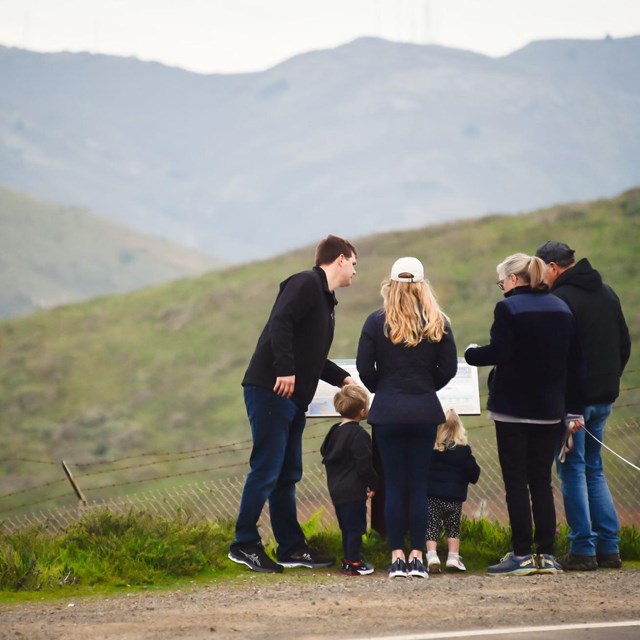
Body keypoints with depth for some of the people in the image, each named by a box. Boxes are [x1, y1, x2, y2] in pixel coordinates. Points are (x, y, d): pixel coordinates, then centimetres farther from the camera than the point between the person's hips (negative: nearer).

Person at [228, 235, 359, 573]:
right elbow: (280, 322, -21)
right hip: (269, 390, -10)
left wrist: (343, 378, 25)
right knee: (266, 469, -9)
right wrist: (285, 370, -27)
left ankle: (292, 548, 17)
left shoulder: (326, 302, 23)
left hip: (293, 398, 10)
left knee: (288, 474, 12)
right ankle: (244, 545, -4)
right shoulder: (305, 284, -6)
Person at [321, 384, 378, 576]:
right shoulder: (359, 435, -16)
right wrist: (373, 484, -4)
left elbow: (325, 454, 21)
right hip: (354, 491, -9)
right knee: (356, 526, -4)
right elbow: (365, 465, -18)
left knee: (346, 527, 17)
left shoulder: (334, 432, 12)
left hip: (336, 489, 9)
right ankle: (353, 563, -4)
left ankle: (347, 559, 24)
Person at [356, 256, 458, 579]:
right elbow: (449, 368, 2)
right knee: (419, 484, 5)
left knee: (393, 484, 3)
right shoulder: (437, 323, -1)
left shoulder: (377, 322, -5)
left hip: (388, 410, -1)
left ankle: (397, 557, 1)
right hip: (425, 411, 1)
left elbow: (364, 368, -4)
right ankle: (417, 557, 2)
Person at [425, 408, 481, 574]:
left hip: (431, 496, -1)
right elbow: (474, 473, -2)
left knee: (431, 527, 4)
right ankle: (453, 557, 5)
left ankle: (431, 556, -13)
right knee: (453, 527, 15)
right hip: (454, 497, 1)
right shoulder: (463, 449, -6)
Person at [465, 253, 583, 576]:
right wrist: (574, 410, 14)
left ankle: (522, 555, -4)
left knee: (516, 480, -2)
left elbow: (498, 353, -18)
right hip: (549, 409, 6)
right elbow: (574, 361, 10)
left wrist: (471, 353, 3)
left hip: (513, 407, -6)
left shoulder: (508, 308, -11)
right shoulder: (561, 309, 9)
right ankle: (546, 554, 6)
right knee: (541, 479, 10)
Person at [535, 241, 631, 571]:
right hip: (603, 398, 8)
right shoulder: (607, 293, 11)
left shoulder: (561, 300, -14)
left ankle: (582, 549, -3)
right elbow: (624, 345, 17)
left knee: (572, 471, -1)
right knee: (594, 470, 15)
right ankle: (609, 547, 11)